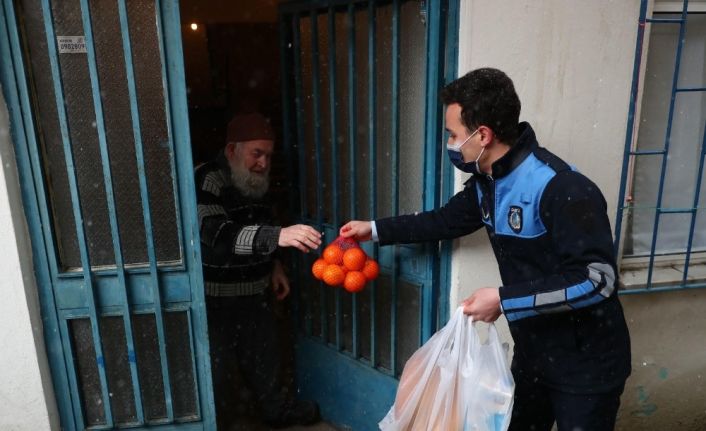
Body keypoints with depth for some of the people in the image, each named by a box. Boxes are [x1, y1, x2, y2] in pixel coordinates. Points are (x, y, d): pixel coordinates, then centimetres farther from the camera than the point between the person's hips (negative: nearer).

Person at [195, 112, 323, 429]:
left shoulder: (257, 183, 3)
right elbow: (217, 233, -38)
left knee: (264, 355, 23)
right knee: (216, 368, 4)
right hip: (216, 298, -7)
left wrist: (274, 265, 5)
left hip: (255, 291, 8)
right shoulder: (207, 181, -22)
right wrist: (278, 236, -49)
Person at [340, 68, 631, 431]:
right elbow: (448, 219, 15)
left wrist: (504, 300, -31)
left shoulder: (562, 190, -29)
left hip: (584, 366, -8)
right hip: (532, 354, 8)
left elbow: (598, 278, -31)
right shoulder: (487, 181, -1)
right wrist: (376, 230, 14)